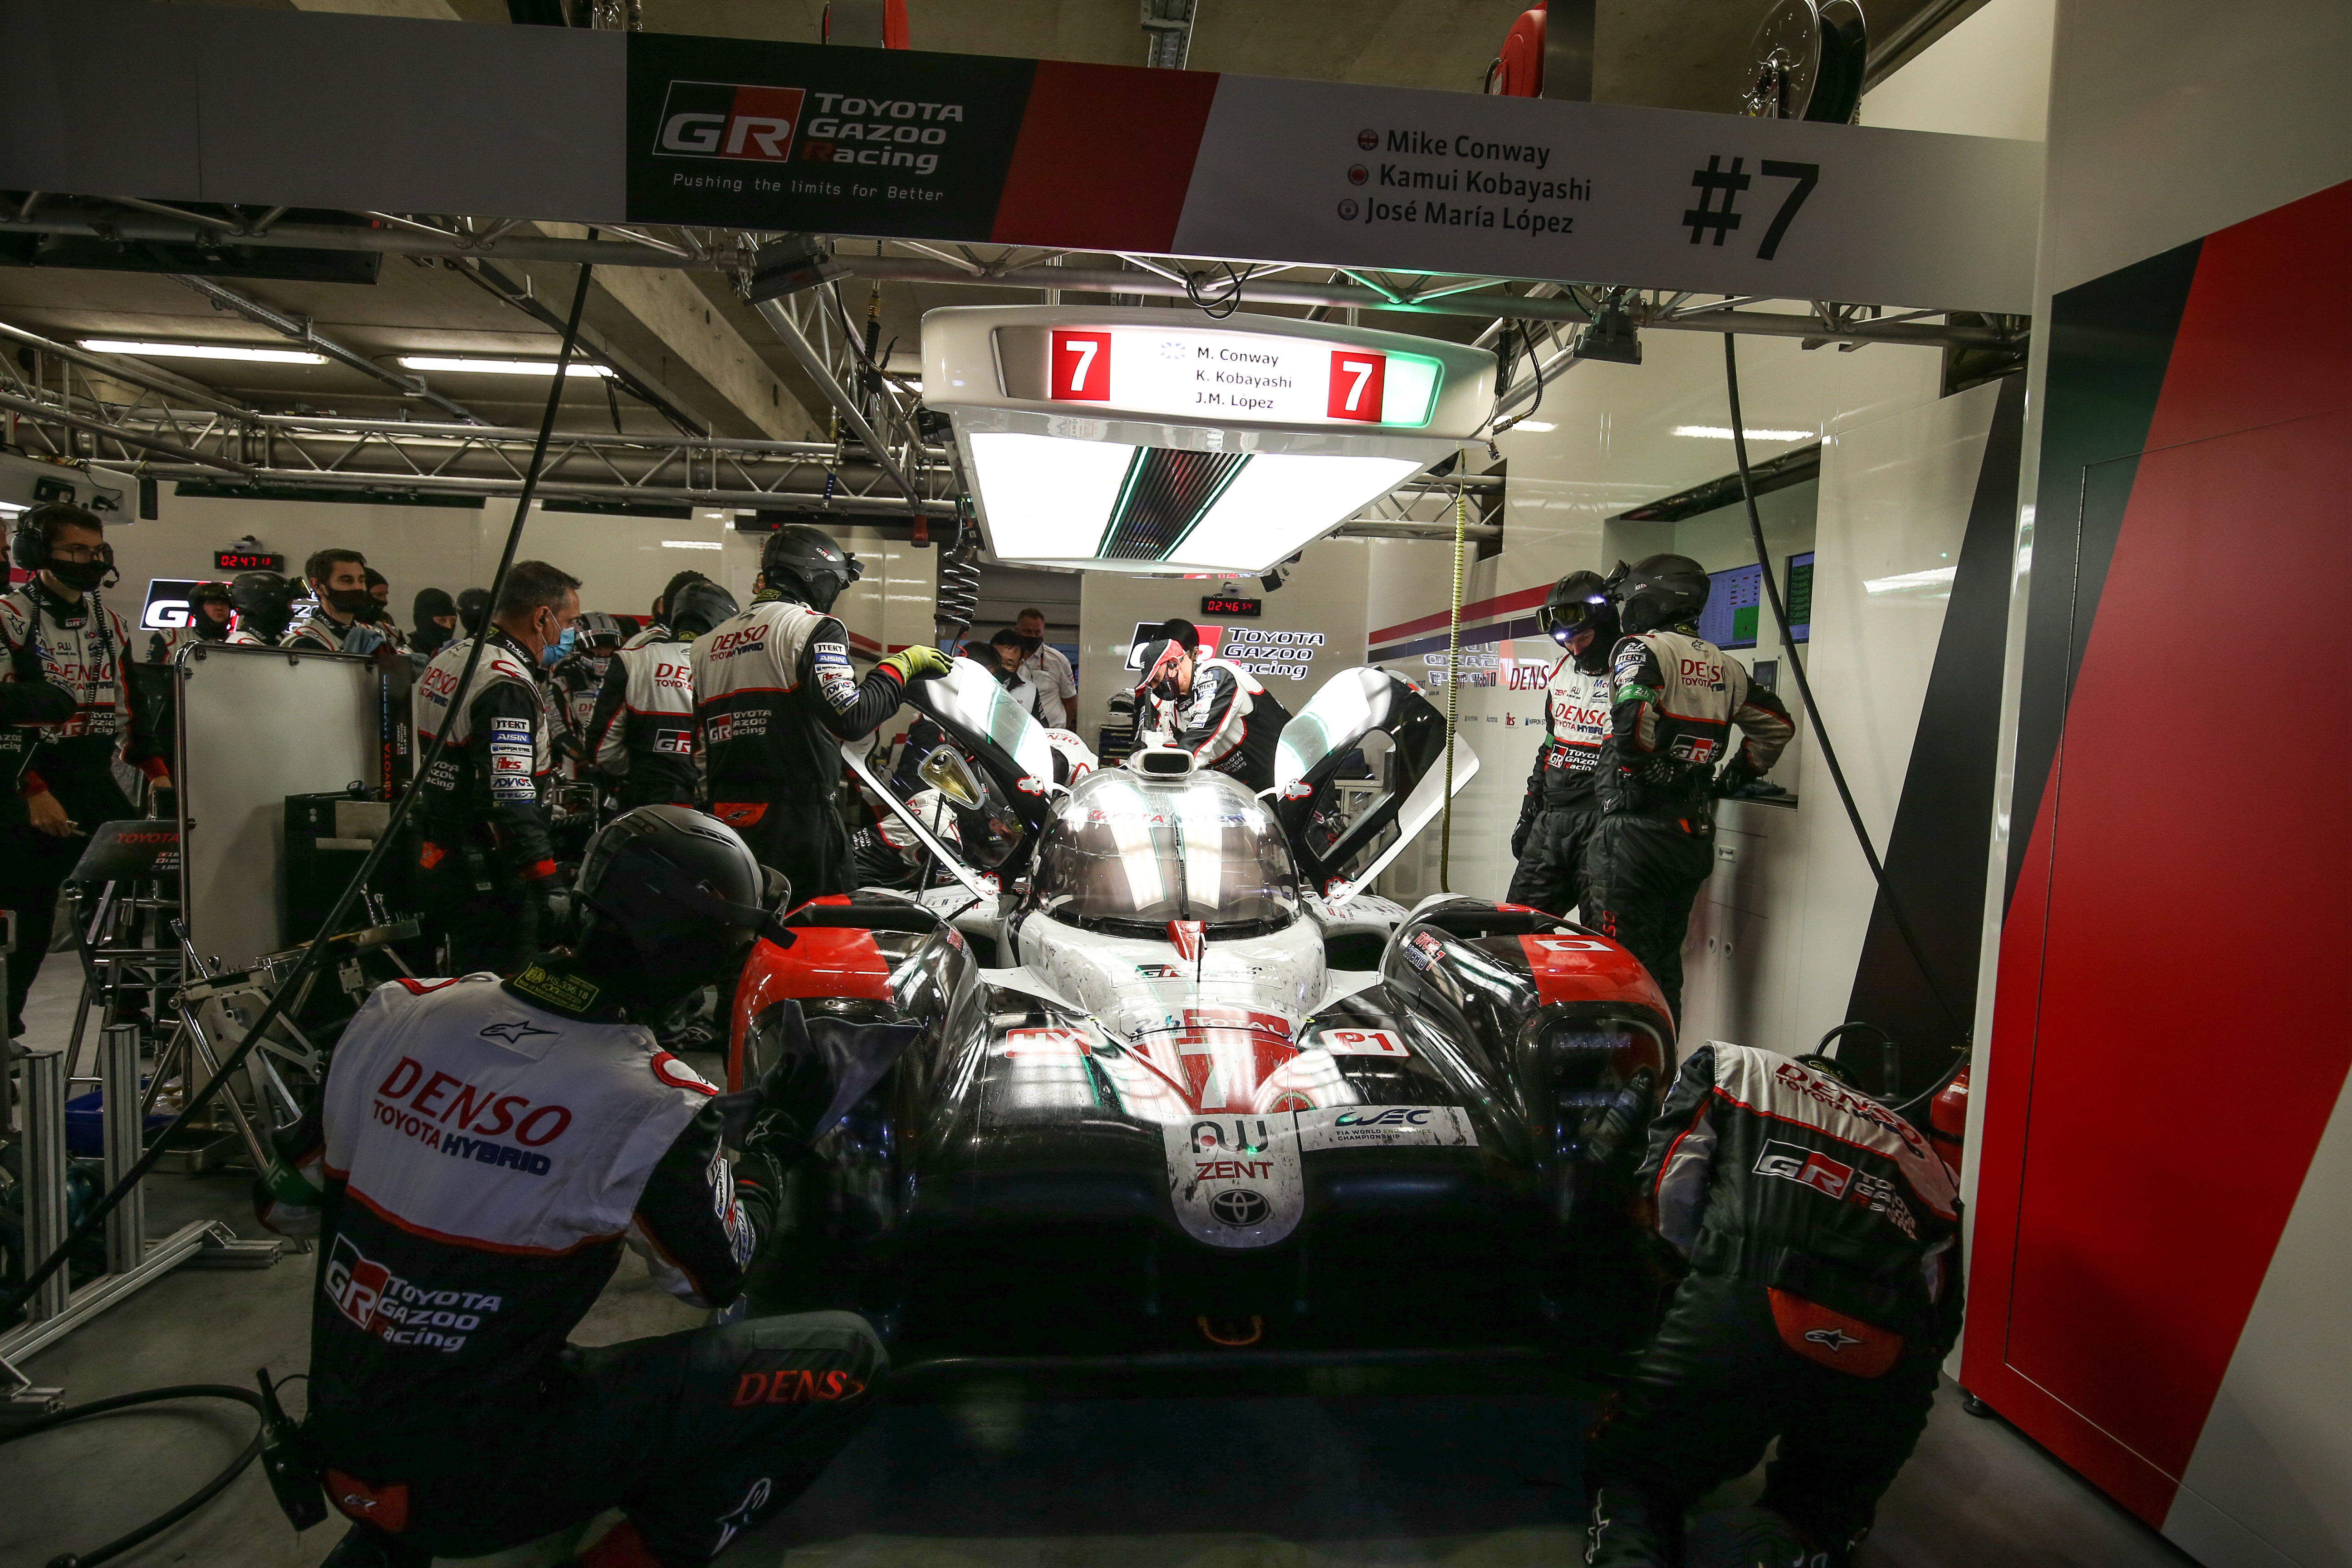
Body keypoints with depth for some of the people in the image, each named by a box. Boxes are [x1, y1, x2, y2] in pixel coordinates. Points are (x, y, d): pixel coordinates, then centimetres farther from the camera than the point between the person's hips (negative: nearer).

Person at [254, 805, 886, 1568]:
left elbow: (286, 1201, 7)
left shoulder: (397, 1013, -7)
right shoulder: (656, 1106, -22)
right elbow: (718, 1274, -4)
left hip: (340, 1448, 6)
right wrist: (781, 1130, 9)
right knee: (847, 1357, -6)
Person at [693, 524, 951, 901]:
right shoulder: (815, 629, -8)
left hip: (724, 814, 7)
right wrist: (900, 666, -9)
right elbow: (851, 718, -19)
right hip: (798, 818, -7)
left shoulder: (707, 643, 16)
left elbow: (699, 735, 17)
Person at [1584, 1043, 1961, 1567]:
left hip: (1743, 1316, -3)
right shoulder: (1925, 1157, 32)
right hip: (1884, 1372, 4)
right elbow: (1941, 1315, 24)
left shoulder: (1729, 1067, 22)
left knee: (1628, 1473, 15)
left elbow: (1666, 1194, 8)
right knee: (1824, 1517, 30)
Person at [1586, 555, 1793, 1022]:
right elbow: (1777, 726, 23)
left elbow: (1632, 719, -26)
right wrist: (1735, 777, 26)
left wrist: (1657, 771, -10)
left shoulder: (1642, 648, -8)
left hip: (1636, 830, -8)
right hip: (1696, 835, 8)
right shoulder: (1726, 666, 14)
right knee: (1665, 964, 17)